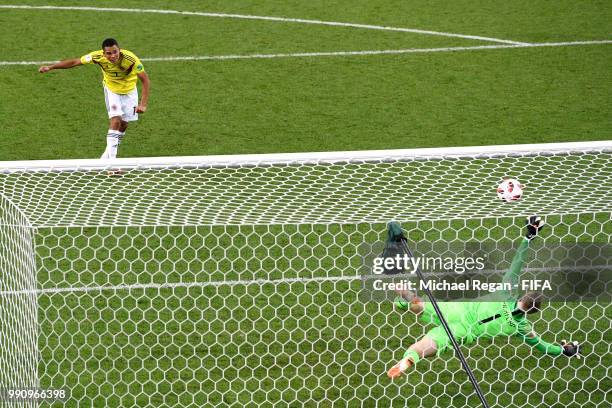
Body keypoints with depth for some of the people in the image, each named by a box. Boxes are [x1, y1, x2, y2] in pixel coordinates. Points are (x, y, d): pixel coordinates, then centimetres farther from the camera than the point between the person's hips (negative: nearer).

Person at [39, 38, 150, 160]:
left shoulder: (131, 59, -36)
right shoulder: (98, 56, -31)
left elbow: (145, 80, -30)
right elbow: (75, 62, -18)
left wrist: (143, 104, -39)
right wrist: (50, 67, -20)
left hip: (129, 91, 1)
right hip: (112, 89, -1)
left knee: (124, 124, 8)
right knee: (116, 120, -18)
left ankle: (110, 153, 30)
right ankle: (110, 158, -16)